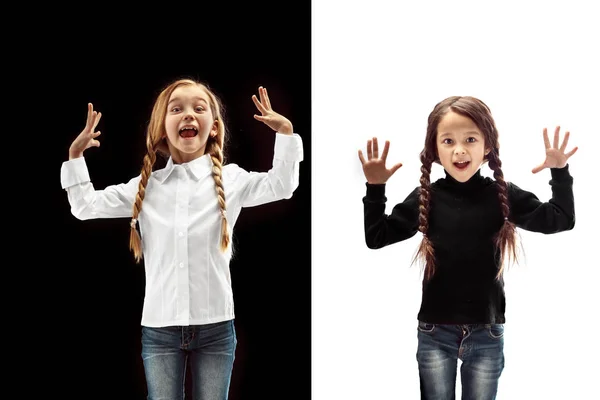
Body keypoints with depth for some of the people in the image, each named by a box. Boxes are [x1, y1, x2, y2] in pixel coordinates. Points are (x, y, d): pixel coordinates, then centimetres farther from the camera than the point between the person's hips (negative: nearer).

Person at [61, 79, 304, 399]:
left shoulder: (230, 179, 4)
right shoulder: (144, 186, 7)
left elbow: (281, 186, 0)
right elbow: (85, 206, 12)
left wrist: (285, 132, -6)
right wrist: (76, 154, 7)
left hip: (215, 326, -1)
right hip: (159, 327, 1)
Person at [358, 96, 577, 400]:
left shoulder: (503, 195, -4)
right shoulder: (425, 198, -4)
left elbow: (560, 220, -3)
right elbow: (376, 237, -3)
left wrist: (560, 172, -12)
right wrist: (375, 188, -12)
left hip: (487, 332, 0)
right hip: (434, 332, 0)